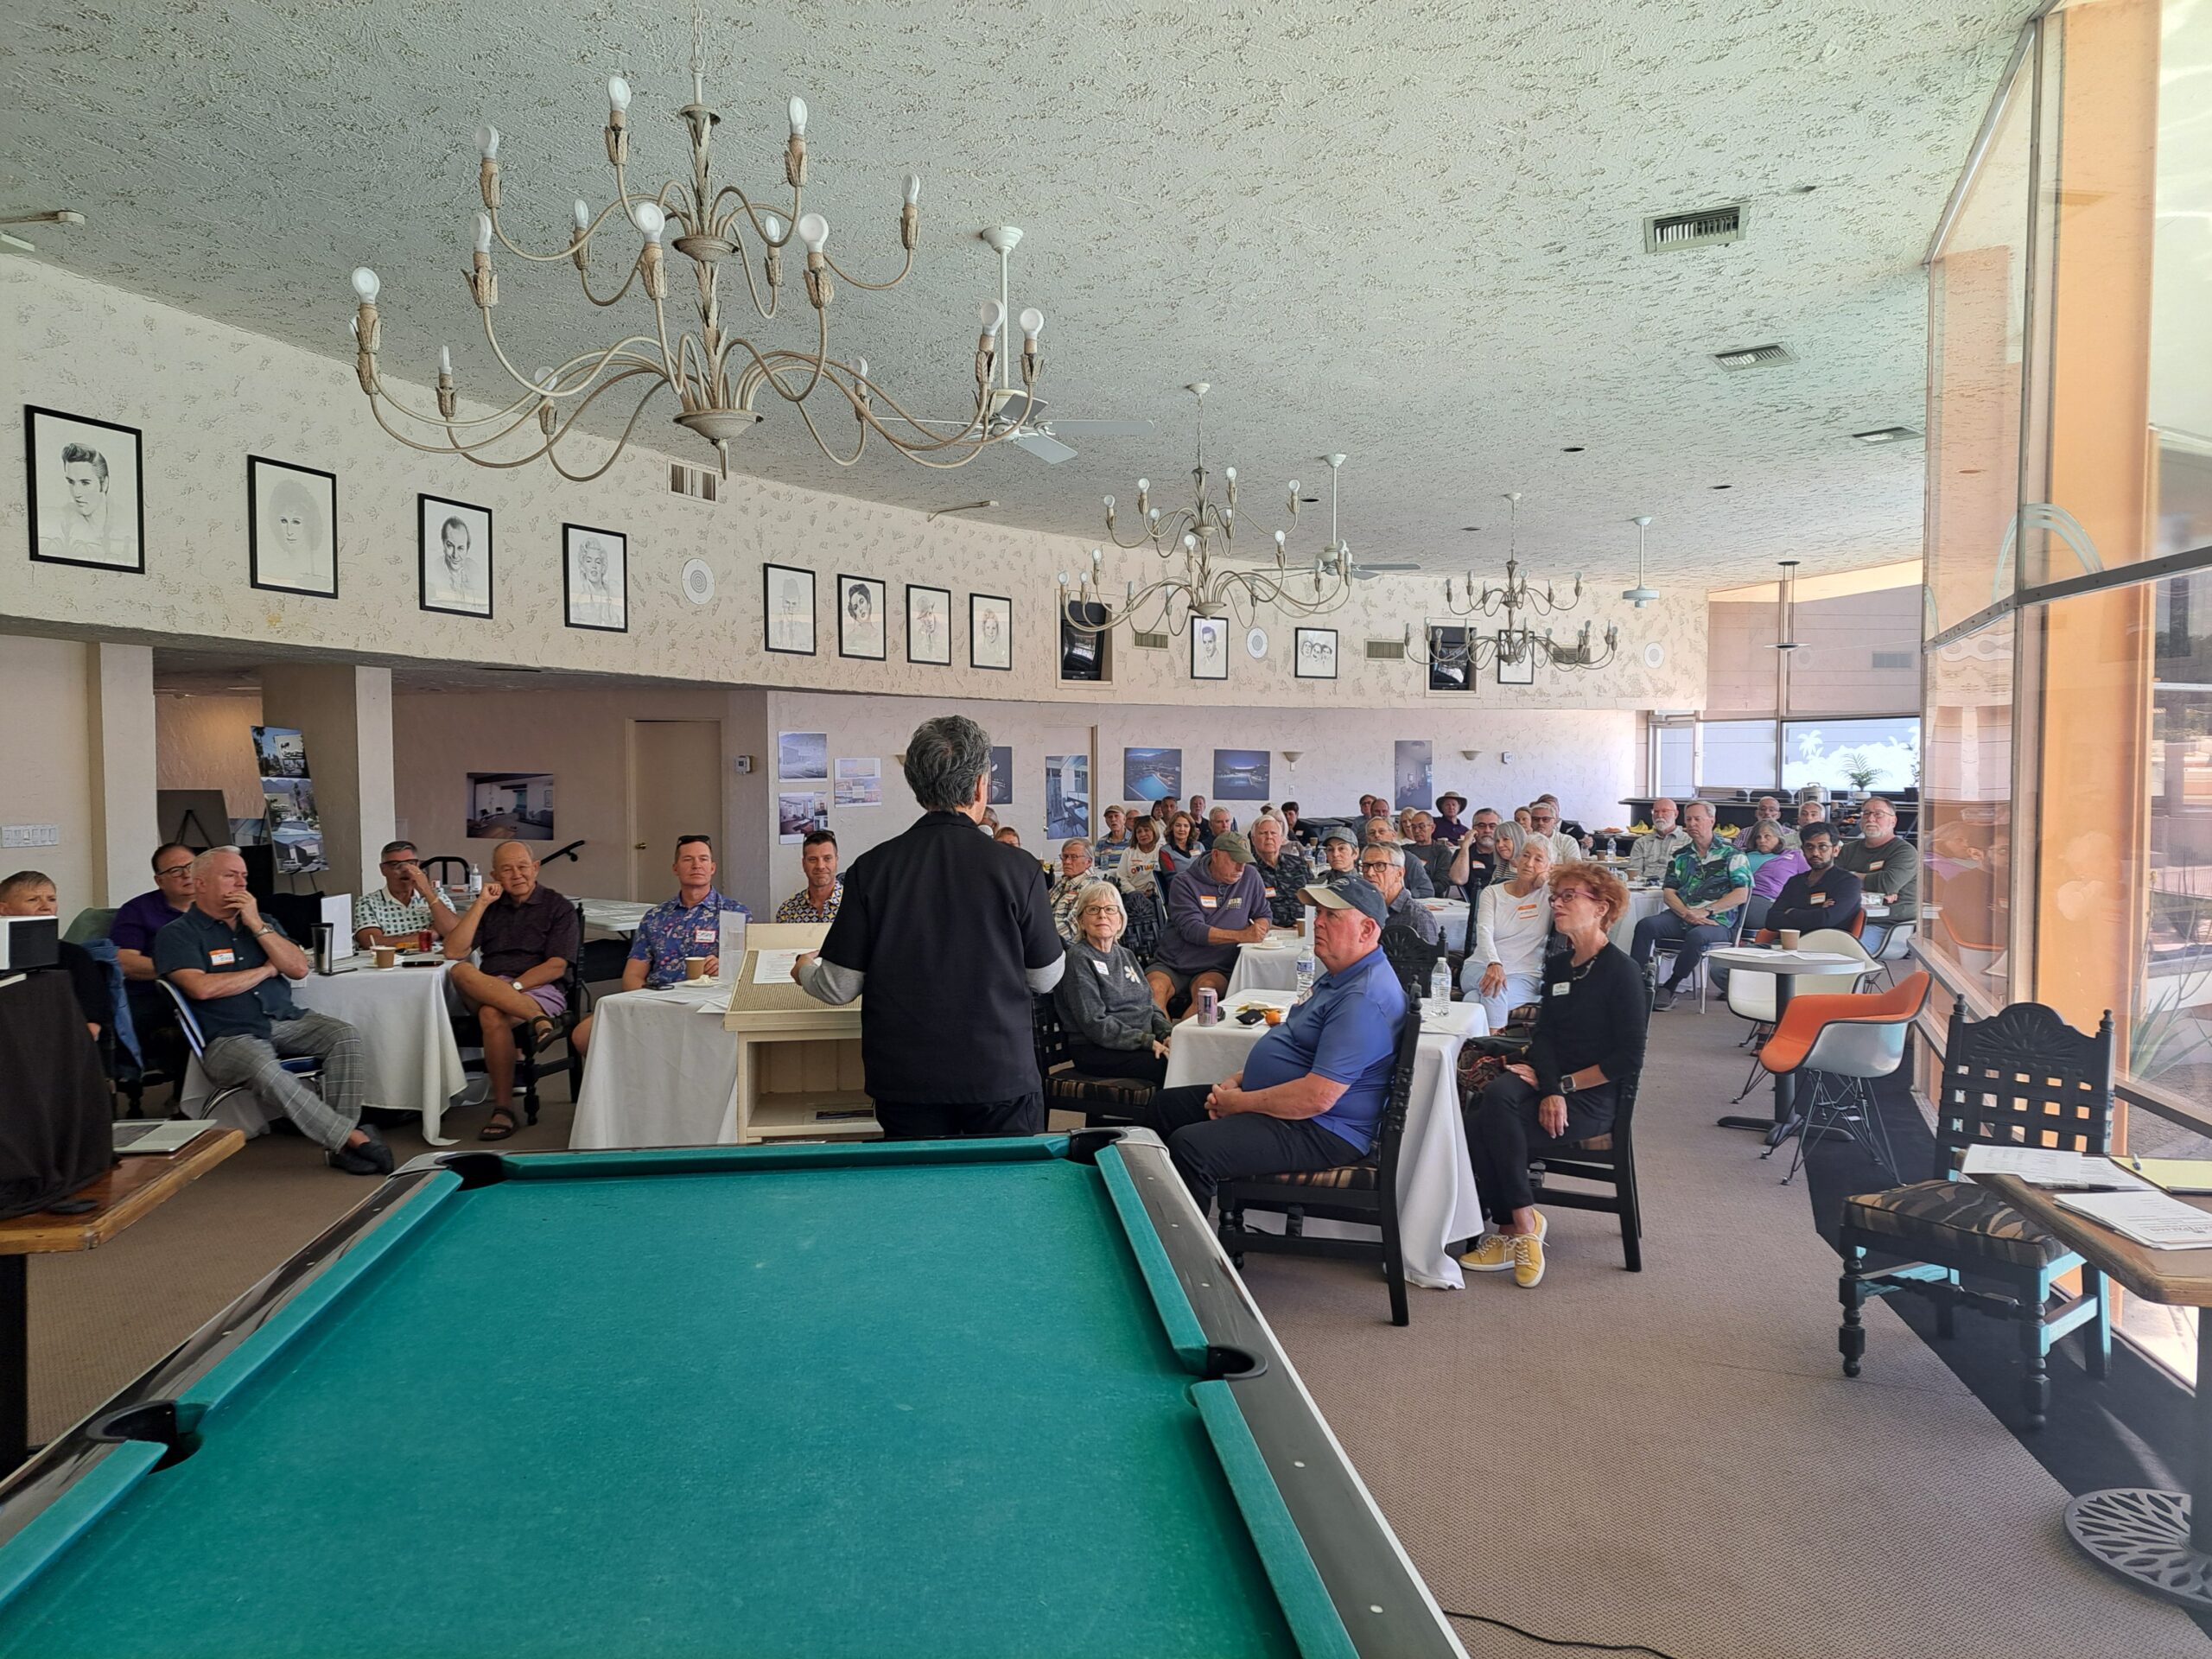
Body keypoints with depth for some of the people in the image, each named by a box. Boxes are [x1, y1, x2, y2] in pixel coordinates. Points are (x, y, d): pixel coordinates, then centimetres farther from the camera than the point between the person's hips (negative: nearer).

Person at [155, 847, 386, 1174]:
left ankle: (340, 1143, -27)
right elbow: (202, 987, -14)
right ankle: (352, 1136, -33)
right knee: (265, 1069, -38)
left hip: (286, 1023, 5)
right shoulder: (177, 935, 4)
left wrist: (257, 925, -2)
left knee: (345, 1036, -24)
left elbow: (299, 969, 7)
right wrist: (266, 970, 0)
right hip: (229, 1038, -5)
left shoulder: (260, 922, 21)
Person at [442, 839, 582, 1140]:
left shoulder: (559, 908, 8)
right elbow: (453, 952, 8)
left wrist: (511, 986, -16)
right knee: (460, 971, -30)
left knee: (492, 1014, -36)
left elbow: (556, 967, -4)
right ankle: (538, 1019, -43)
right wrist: (480, 904, 3)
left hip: (539, 990, -4)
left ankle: (504, 1109, -33)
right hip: (484, 992, 4)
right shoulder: (490, 908, 22)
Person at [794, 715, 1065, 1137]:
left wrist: (805, 970, 19)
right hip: (1002, 1077, -1)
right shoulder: (1017, 869, -10)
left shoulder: (871, 869, -6)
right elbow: (1046, 978, 0)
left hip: (907, 1084, 2)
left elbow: (840, 987, -3)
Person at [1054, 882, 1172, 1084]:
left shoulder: (1125, 955, 19)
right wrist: (1148, 1041, -18)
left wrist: (1168, 1035, -1)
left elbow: (1150, 1006, 20)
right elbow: (1095, 1024, -14)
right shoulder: (1078, 959, -6)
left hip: (1144, 1042, 7)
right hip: (1097, 1051, -7)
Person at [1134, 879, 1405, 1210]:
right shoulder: (1342, 977, 13)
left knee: (1189, 1147, -27)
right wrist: (1237, 1081, 8)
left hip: (1321, 1132, -11)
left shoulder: (1364, 999, -23)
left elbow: (1317, 1097, -29)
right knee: (1165, 1105, 13)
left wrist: (1237, 1103, -16)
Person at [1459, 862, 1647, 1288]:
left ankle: (1508, 1229, -7)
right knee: (1496, 1097, -28)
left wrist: (1564, 1086, -11)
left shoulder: (1621, 972, -8)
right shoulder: (1557, 967, 13)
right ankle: (1521, 1224, -17)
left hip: (1594, 1097, -6)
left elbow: (1629, 1058, -12)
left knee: (1485, 1130, -25)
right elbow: (1543, 1036, 4)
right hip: (1550, 1082, 6)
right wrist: (1550, 1089, -15)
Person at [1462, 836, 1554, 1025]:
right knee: (1493, 989, -35)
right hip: (1480, 967, 1)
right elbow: (1484, 931, -9)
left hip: (1524, 975, -1)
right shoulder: (1492, 892, 7)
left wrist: (1549, 880, -4)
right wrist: (1494, 964, -31)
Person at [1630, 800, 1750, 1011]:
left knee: (1696, 936, -36)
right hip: (1681, 917, 4)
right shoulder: (1681, 857, 18)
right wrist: (1687, 913, -11)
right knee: (1646, 925, -22)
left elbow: (1741, 894, -5)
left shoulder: (1731, 855, 5)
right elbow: (1668, 893, 10)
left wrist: (1705, 911, -13)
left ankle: (1670, 987, -19)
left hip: (1717, 922, -4)